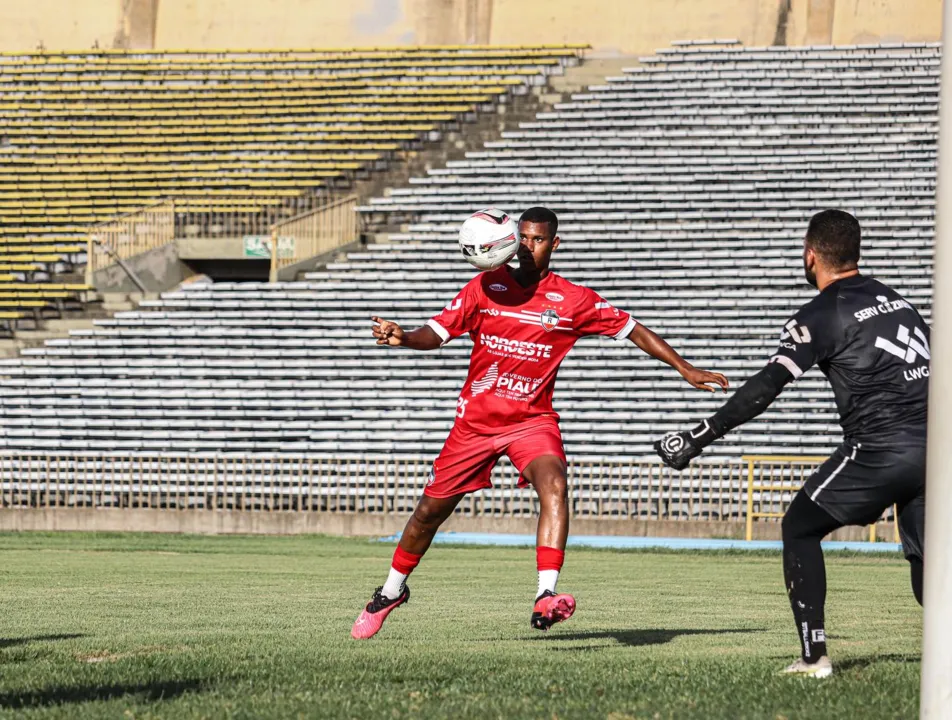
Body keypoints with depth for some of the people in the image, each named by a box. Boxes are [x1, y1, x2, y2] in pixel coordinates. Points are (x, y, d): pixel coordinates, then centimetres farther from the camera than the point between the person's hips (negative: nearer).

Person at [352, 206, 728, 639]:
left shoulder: (573, 301, -5)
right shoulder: (486, 287, -1)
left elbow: (630, 329, 3)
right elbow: (437, 333, -2)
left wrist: (685, 369, 2)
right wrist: (401, 338, -23)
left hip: (533, 420, -2)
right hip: (476, 419, 2)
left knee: (554, 484, -31)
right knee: (432, 508, 8)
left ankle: (546, 599, -40)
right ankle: (392, 591, 34)